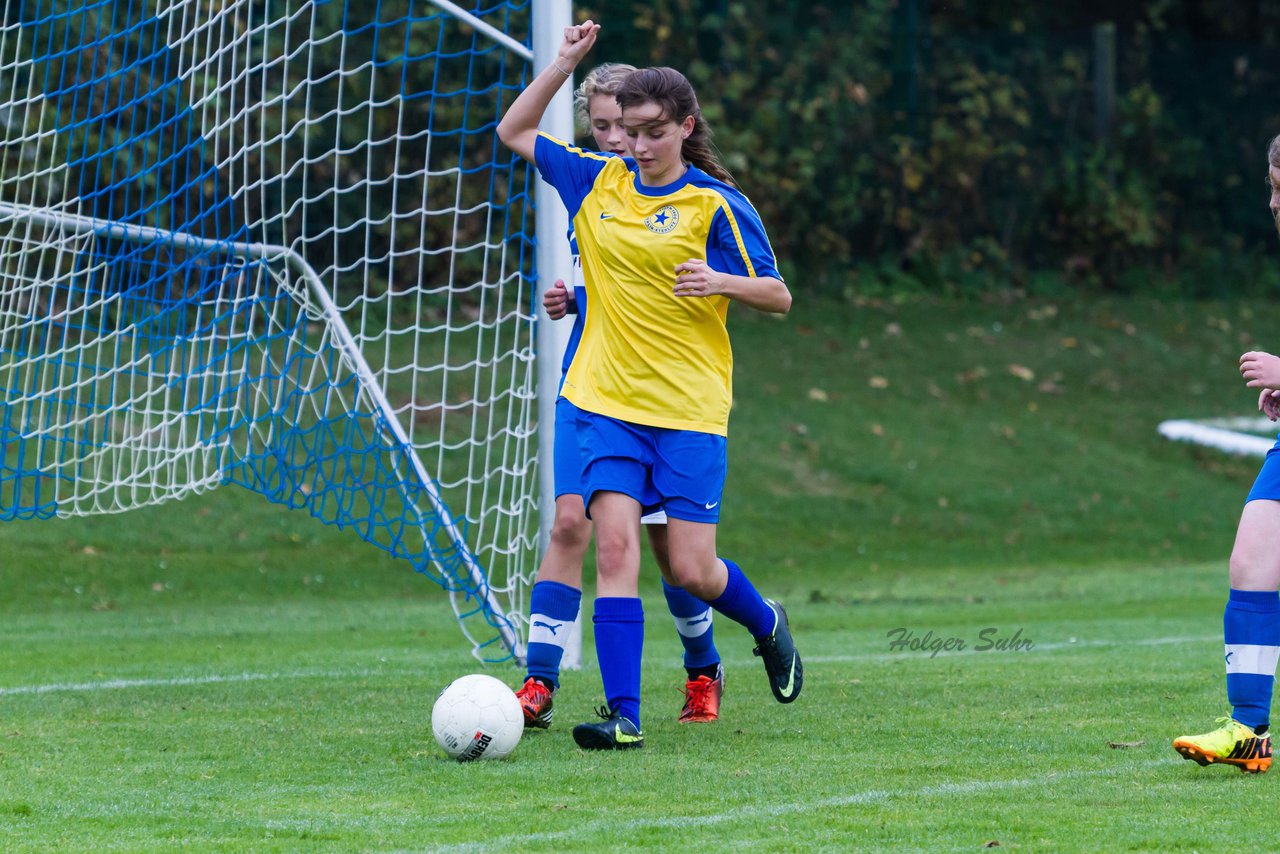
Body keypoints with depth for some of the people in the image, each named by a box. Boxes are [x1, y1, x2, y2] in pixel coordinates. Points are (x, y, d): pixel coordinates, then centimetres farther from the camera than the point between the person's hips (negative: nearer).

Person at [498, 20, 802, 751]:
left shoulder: (716, 205, -5)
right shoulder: (599, 181, 8)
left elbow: (779, 297, -1)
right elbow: (515, 133, 19)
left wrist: (721, 282, -20)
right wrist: (565, 64, 8)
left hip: (690, 408, -3)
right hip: (610, 401, 3)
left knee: (692, 570, -3)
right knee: (614, 544, -13)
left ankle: (768, 625, 31)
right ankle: (624, 716, -14)